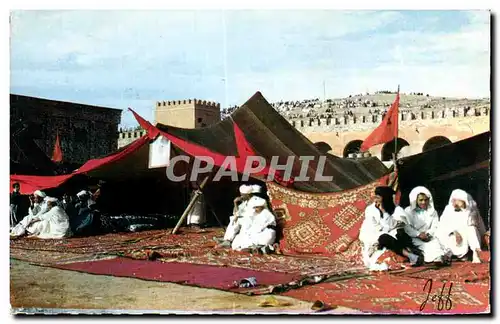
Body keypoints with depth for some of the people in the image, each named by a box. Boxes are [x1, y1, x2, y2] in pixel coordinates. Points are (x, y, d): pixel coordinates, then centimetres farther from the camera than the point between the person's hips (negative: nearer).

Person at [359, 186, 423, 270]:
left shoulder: (397, 209, -1)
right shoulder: (370, 209, -5)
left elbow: (394, 225, -15)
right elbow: (374, 229, -12)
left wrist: (384, 212, -23)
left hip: (391, 236, 2)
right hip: (374, 238, -2)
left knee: (400, 233, -29)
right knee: (385, 237, -35)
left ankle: (411, 252, -42)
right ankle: (408, 254, -40)